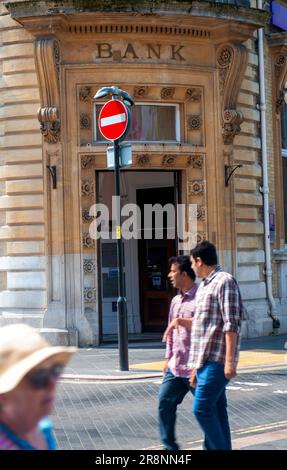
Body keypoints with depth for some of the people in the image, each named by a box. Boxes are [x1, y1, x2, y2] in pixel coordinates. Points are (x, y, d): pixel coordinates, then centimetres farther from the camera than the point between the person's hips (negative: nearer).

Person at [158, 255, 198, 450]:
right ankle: (169, 445, 13)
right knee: (165, 401, 4)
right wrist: (168, 357, 21)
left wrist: (181, 321, -24)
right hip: (176, 366, 8)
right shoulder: (176, 300, 15)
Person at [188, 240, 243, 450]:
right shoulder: (203, 287, 19)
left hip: (217, 361, -9)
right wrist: (196, 365, 21)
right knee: (216, 410, 9)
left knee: (202, 409, -13)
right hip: (205, 360, 9)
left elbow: (231, 324, -16)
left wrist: (230, 360, -21)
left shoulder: (224, 281, -9)